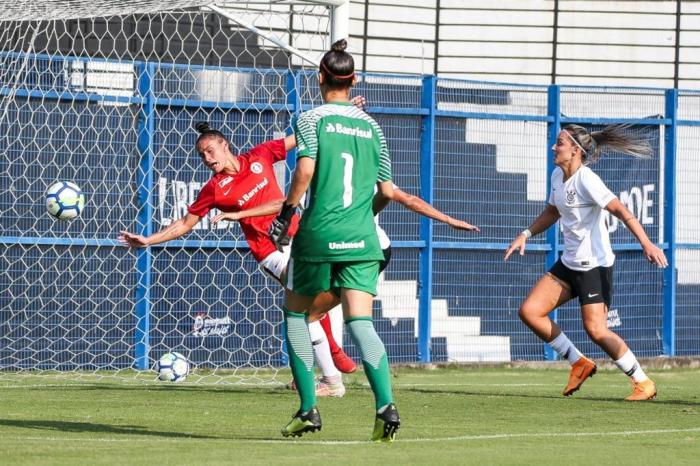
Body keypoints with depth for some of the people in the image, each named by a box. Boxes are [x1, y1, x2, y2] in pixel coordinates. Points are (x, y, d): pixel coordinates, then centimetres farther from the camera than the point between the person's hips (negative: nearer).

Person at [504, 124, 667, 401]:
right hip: (569, 264, 9)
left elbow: (621, 211, -25)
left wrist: (646, 244, -35)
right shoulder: (557, 176, 7)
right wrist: (526, 235, 15)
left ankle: (643, 384, 0)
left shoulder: (586, 180, -18)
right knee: (530, 312, 0)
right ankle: (579, 364, 13)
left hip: (595, 265, -9)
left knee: (596, 329, -15)